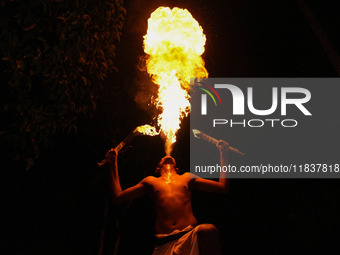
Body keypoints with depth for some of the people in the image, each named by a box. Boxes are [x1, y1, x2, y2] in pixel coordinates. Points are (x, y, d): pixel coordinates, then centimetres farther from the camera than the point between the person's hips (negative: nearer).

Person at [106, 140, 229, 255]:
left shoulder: (187, 178, 27)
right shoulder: (151, 181, 27)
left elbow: (223, 187, 24)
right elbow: (118, 197, 26)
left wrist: (223, 153, 28)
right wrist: (113, 164, 29)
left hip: (191, 235, 1)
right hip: (164, 243, -1)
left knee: (208, 230, -34)